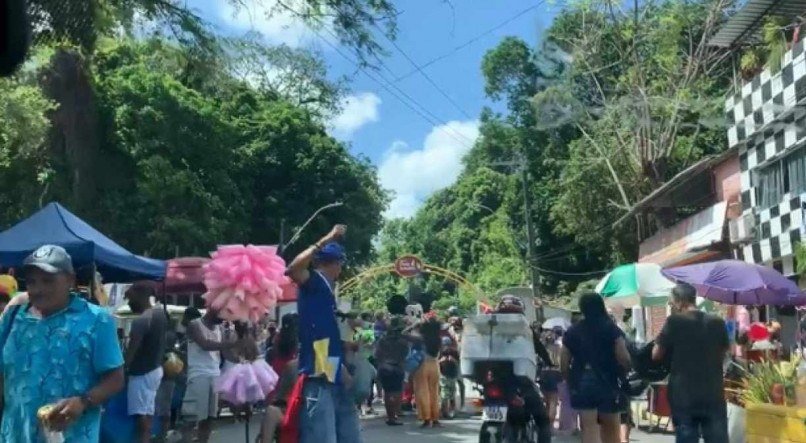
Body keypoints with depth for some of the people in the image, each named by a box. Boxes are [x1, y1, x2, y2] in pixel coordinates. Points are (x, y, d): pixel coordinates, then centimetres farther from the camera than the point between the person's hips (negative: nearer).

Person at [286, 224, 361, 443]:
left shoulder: (327, 290, 20)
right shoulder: (313, 282, -4)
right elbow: (292, 269, -29)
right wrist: (326, 241, -27)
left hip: (335, 378, 10)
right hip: (318, 378, -10)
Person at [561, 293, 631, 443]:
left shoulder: (572, 332, 3)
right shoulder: (611, 329, -3)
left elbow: (564, 365, 0)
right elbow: (624, 359, -12)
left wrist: (572, 382, 15)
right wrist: (622, 374, 7)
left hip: (582, 386, 1)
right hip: (608, 383, -1)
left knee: (589, 429, 1)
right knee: (611, 429, 15)